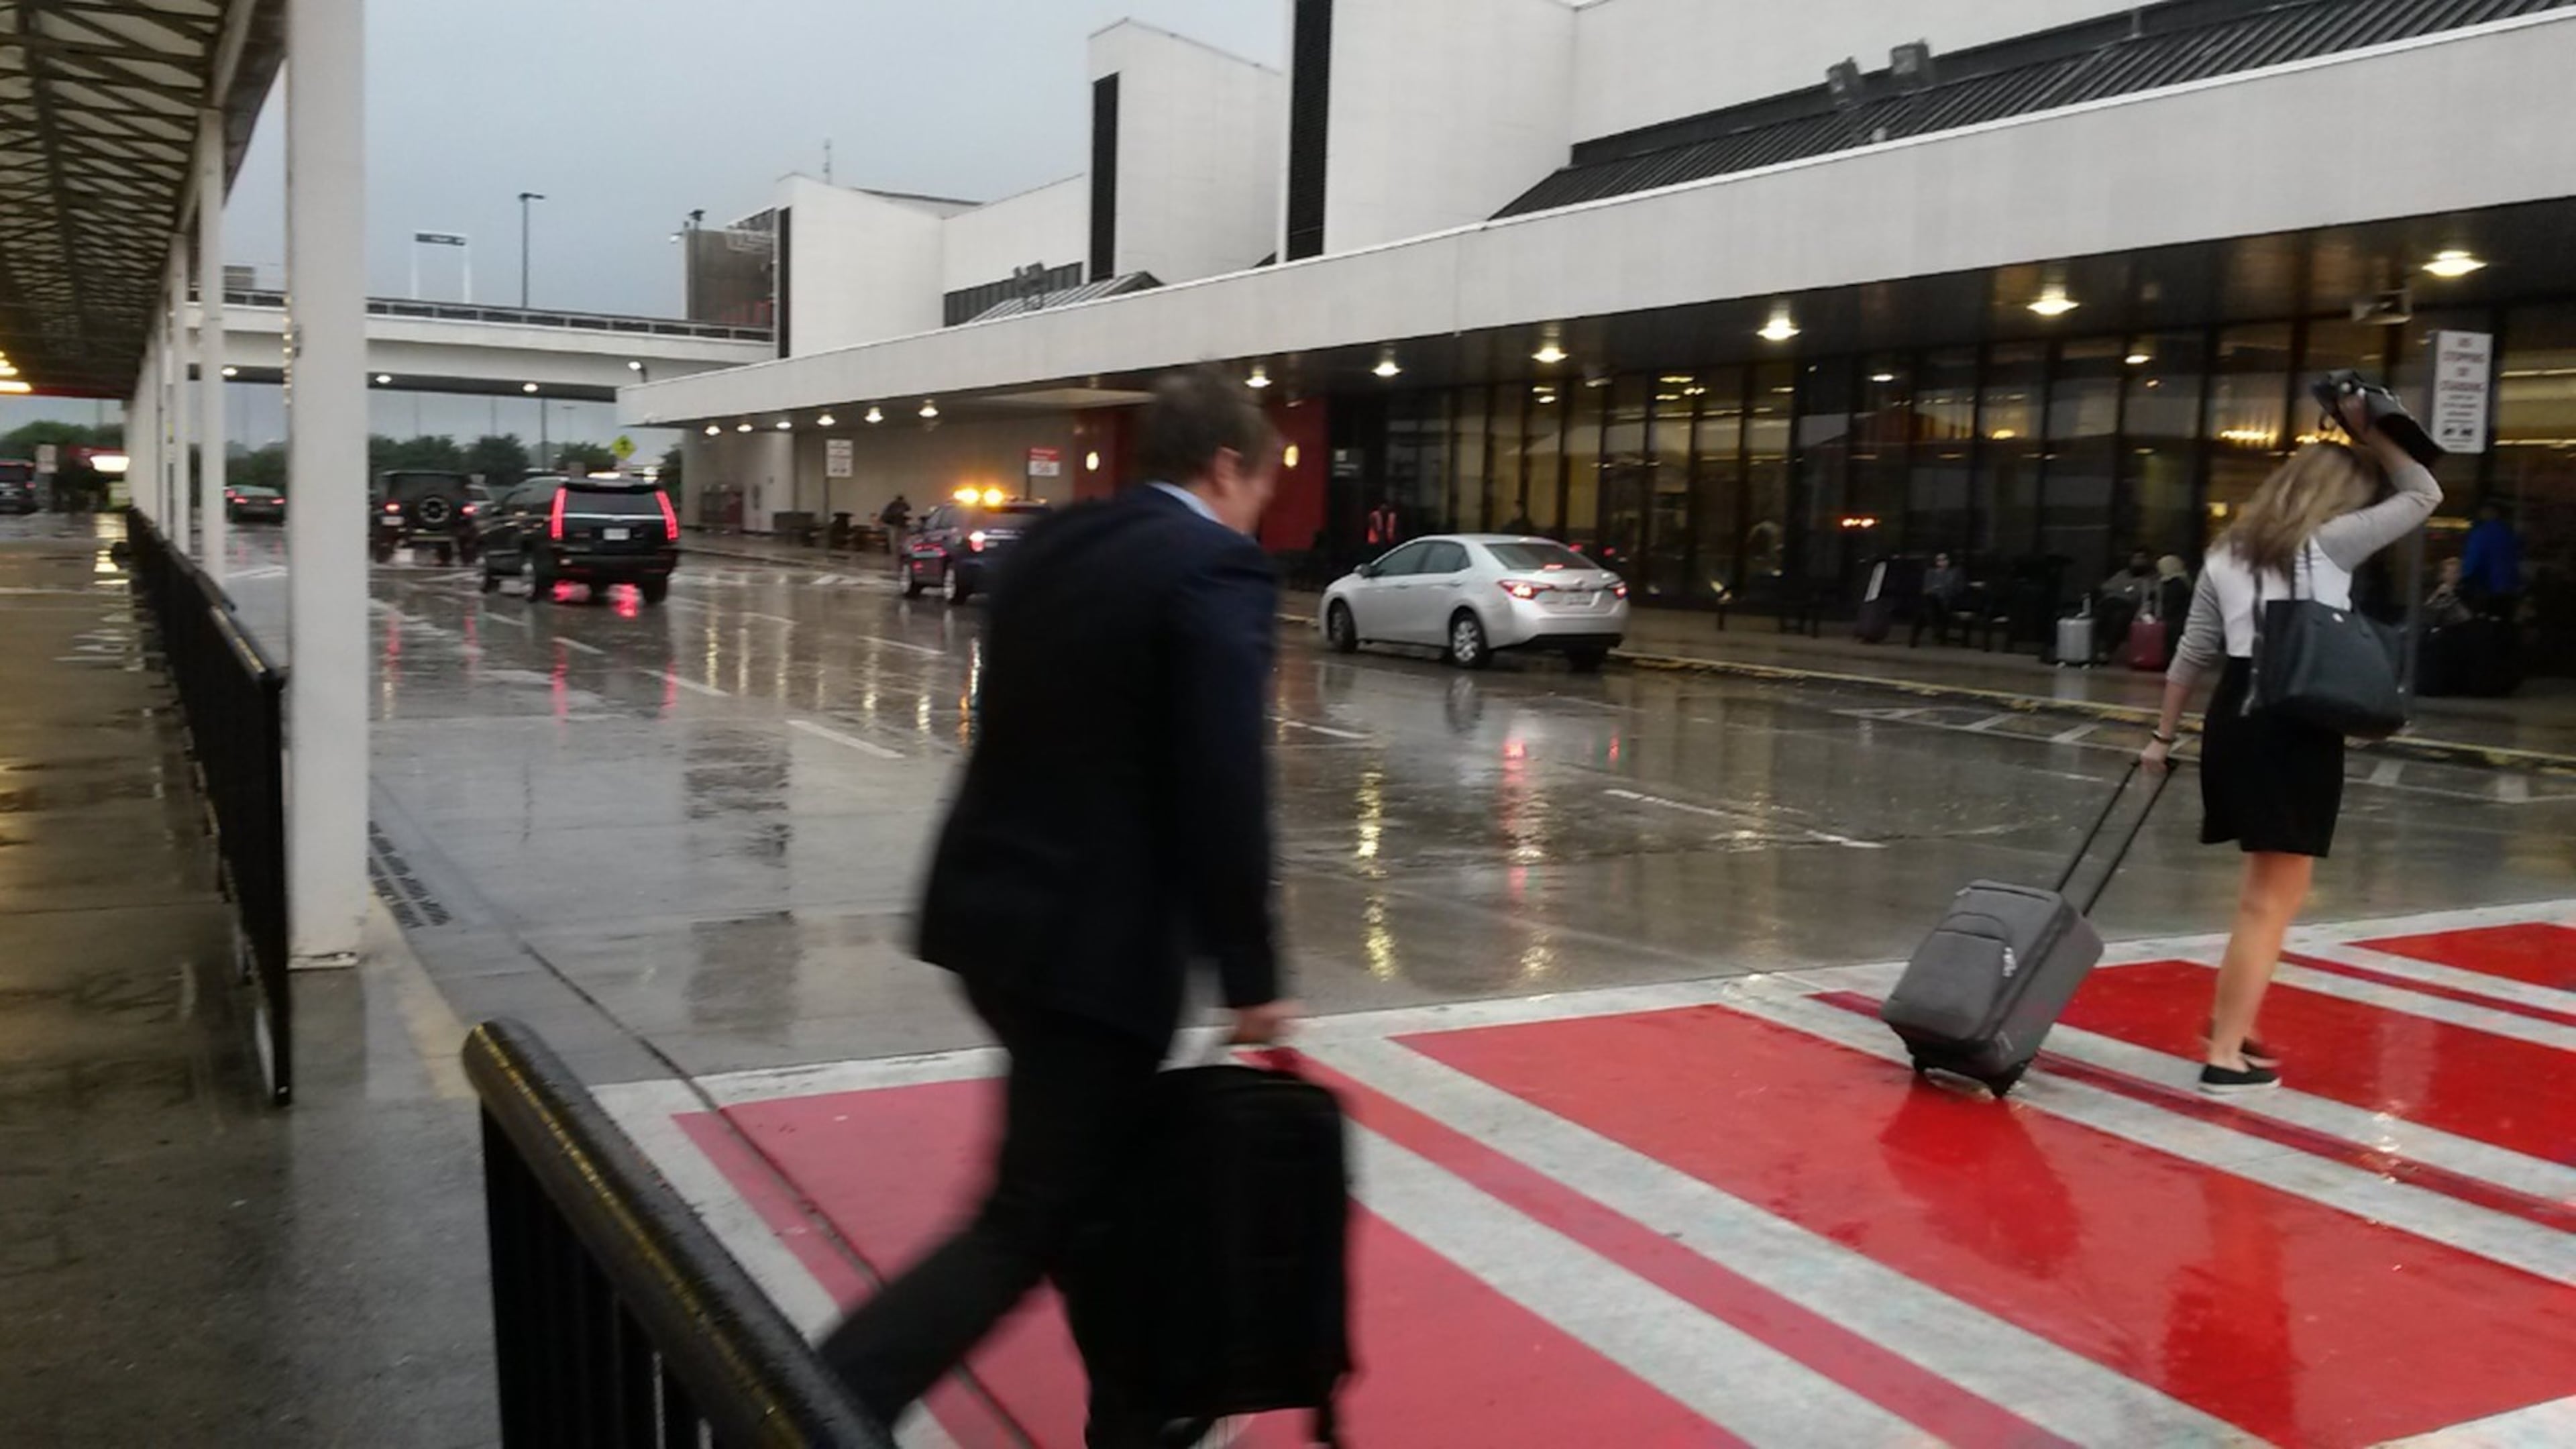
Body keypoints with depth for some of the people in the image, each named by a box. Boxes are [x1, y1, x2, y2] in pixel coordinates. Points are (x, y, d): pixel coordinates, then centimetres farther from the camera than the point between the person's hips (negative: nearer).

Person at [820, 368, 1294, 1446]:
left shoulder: (1053, 544, 11)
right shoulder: (1216, 571, -13)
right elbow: (1223, 794, -19)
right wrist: (1251, 978, -11)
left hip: (998, 908, 9)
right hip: (1092, 938, -9)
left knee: (1094, 1181, 21)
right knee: (1028, 1223, 2)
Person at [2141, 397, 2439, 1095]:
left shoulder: (2227, 555, 13)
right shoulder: (2329, 542, -3)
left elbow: (2192, 654, 15)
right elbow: (2423, 494, 9)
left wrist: (2164, 736, 21)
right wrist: (2367, 434, 14)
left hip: (2236, 719, 7)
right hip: (2299, 725, -7)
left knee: (2266, 887, 23)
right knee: (2273, 900, -1)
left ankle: (2231, 1015, 30)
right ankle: (2227, 1056, 1)